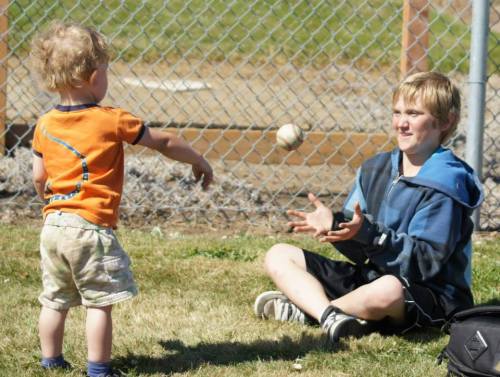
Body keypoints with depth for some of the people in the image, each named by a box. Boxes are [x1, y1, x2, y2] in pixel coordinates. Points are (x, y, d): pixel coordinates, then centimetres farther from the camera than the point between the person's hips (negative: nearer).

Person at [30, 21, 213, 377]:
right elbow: (165, 143, 1)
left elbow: (39, 178, 12)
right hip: (91, 227, -6)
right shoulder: (113, 121, -9)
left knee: (54, 300, 17)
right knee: (99, 303, 2)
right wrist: (199, 161, 16)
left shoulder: (45, 125, 5)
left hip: (53, 225, 6)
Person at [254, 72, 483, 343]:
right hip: (368, 277, 8)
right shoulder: (375, 169, 8)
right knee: (278, 256, 4)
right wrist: (334, 224, -15)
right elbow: (361, 251, 7)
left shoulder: (442, 187, -14)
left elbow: (426, 261, -21)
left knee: (387, 290, -43)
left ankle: (305, 308, -13)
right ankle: (329, 314, -26)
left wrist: (368, 233, -30)